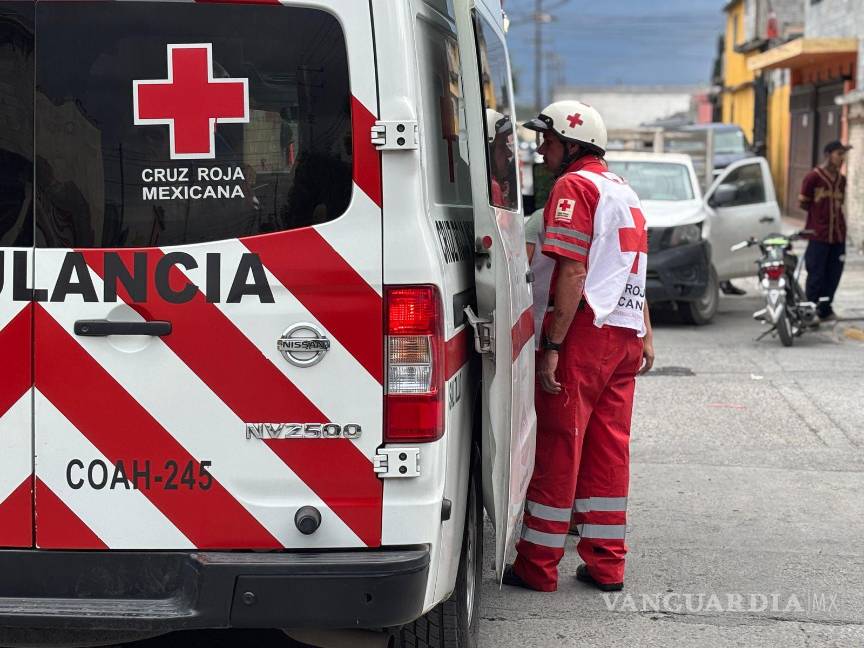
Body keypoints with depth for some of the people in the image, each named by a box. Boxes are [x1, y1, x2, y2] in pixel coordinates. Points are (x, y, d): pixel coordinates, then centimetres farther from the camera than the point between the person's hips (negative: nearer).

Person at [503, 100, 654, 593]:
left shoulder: (574, 186, -9)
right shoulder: (623, 190, 21)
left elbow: (573, 273, -17)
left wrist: (553, 345, -18)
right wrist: (644, 335, 26)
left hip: (584, 330, -9)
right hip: (625, 335, 9)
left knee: (559, 447, -3)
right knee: (609, 447, 11)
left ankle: (538, 565, 4)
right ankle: (606, 564, 15)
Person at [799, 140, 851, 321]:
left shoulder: (841, 179, 10)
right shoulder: (813, 177, -9)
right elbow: (802, 204, -3)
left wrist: (832, 213, 6)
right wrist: (819, 213, 4)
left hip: (838, 235, 6)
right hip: (819, 235, -6)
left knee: (834, 275, 9)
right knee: (816, 275, -3)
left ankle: (826, 310, 20)